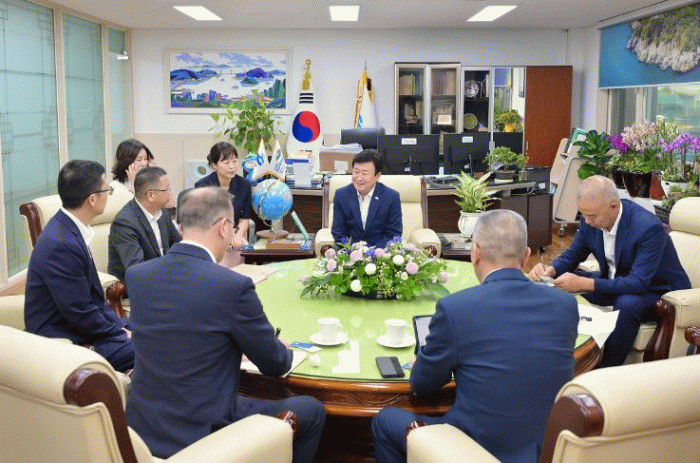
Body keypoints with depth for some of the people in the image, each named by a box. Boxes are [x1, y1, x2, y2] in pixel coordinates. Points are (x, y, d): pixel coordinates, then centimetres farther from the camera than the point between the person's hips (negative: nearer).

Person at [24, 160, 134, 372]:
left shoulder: (68, 228, 3)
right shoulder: (60, 244, -27)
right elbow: (81, 315, -23)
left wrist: (118, 323, 5)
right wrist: (121, 333, -10)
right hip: (65, 339, -10)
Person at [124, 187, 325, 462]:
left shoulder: (136, 275, -3)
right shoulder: (234, 286, -22)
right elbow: (277, 365, -8)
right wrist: (284, 351, 15)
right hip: (201, 436, -7)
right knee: (311, 411, 12)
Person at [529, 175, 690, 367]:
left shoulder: (649, 227, -30)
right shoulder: (591, 219, -10)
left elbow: (639, 283, -35)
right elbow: (572, 255, 4)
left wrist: (584, 284, -43)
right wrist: (550, 270, -19)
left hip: (656, 290, -7)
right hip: (614, 283, 7)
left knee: (626, 304, -38)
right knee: (563, 284, -7)